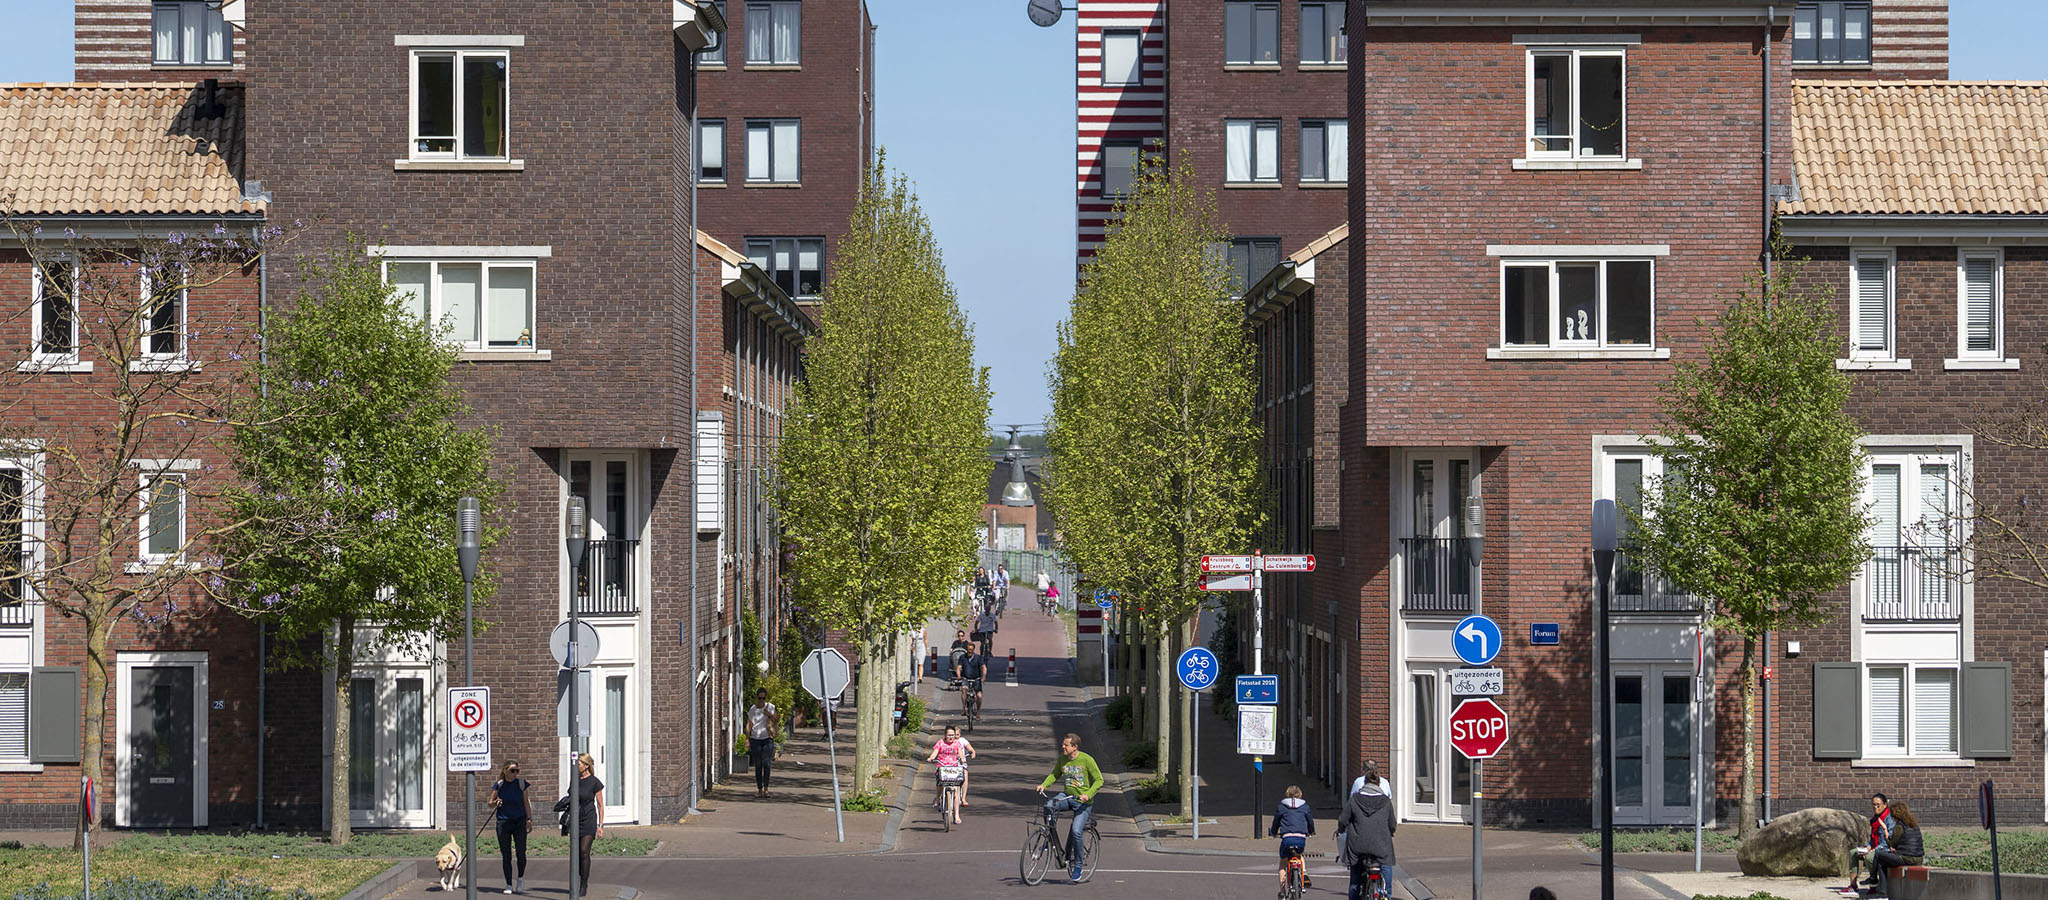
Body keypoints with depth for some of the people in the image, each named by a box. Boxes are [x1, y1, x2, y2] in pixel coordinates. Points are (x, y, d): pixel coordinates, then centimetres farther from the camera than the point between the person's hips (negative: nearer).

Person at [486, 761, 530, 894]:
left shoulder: (521, 784, 3)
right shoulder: (498, 785, 2)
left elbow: (526, 803, 10)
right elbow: (490, 804, 8)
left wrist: (529, 819, 1)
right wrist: (496, 803, -14)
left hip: (519, 822, 0)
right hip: (503, 822, 0)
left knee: (521, 852, -10)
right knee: (506, 856, 1)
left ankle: (520, 878, 14)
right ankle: (509, 885, 11)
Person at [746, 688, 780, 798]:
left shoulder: (770, 707, 3)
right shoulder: (752, 709, 6)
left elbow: (777, 720, 5)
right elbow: (749, 725, 10)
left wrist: (769, 714, -13)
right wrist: (747, 739, 3)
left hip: (767, 739, -1)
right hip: (755, 740, 1)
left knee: (766, 763, -14)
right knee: (758, 765, 1)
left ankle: (766, 788, -14)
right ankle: (759, 789, 7)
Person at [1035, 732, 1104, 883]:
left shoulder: (1086, 760, -13)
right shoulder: (1062, 759, 2)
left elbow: (1099, 780, -11)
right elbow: (1055, 774, 17)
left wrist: (1088, 794, -26)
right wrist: (1043, 785, -2)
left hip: (1083, 802, -5)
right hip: (1067, 796, 5)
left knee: (1076, 831, -18)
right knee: (1049, 806, -26)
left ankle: (1078, 866, -2)